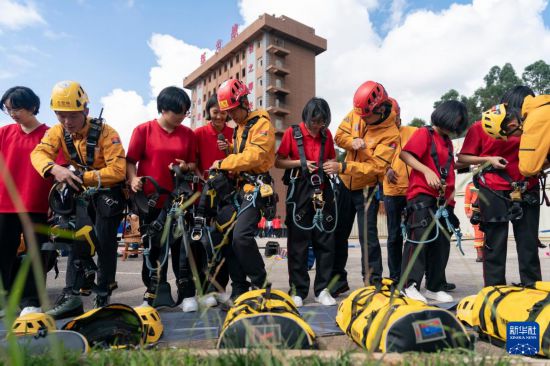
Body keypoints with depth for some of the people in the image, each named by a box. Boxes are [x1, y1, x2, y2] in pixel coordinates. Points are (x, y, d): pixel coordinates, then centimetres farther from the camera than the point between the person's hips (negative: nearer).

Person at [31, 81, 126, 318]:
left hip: (109, 191, -5)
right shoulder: (58, 131, -6)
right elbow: (39, 153, -23)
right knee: (77, 239, 2)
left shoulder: (105, 132, -23)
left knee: (104, 242, -6)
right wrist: (55, 169, -44)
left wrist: (83, 177, -37)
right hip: (82, 192, 5)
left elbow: (118, 171, -30)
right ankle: (72, 296, 8)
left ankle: (103, 296, 6)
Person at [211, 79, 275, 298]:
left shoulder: (261, 123, -7)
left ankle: (260, 282, -1)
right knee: (230, 236, 4)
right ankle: (239, 288, 14)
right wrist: (229, 148, 5)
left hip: (257, 187, -9)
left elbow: (254, 156, -19)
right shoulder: (239, 127, 21)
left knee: (241, 235, -21)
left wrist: (222, 163, -13)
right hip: (241, 186, 9)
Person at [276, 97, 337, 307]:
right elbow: (278, 162, -1)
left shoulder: (326, 134, 9)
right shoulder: (292, 133, -1)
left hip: (322, 189, 3)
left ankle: (322, 289, 16)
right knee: (298, 242, 2)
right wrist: (301, 163, -14)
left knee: (325, 240, 5)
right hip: (299, 190, -3)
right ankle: (298, 290, 13)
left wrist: (332, 164, -3)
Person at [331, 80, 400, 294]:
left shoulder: (390, 134, -22)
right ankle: (338, 279, 26)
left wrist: (343, 168, -33)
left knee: (367, 235, -6)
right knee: (339, 233, 11)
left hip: (368, 187, -5)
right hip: (346, 184, 6)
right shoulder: (356, 113, -6)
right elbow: (339, 135, 2)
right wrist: (352, 142, -20)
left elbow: (375, 167, -27)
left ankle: (373, 281, 12)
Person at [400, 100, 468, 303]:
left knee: (442, 242, 8)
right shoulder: (424, 133, 0)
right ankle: (410, 285, -12)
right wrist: (427, 171, -23)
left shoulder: (448, 142, 22)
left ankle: (435, 287, 18)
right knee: (419, 237, -16)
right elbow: (404, 154, -13)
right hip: (422, 195, -8)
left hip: (443, 199, 8)